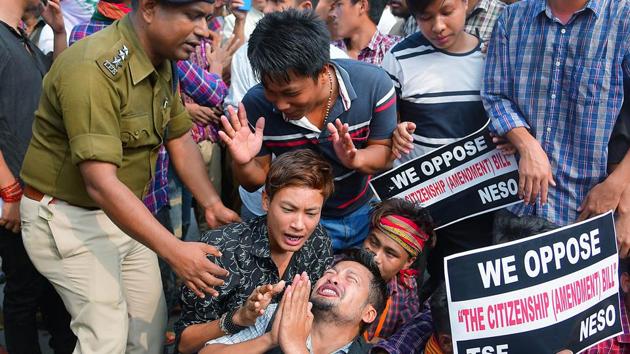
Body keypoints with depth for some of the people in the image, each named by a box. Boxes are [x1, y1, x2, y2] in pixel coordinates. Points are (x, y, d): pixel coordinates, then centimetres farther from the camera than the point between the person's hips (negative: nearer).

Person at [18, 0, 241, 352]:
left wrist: (213, 203, -3)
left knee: (151, 322, 11)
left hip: (126, 211, 8)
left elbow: (180, 138, 9)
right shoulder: (92, 69, -29)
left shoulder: (163, 64, -1)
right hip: (68, 216, -8)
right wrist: (175, 251, -34)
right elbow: (100, 182, -33)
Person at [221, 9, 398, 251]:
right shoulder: (257, 104, -24)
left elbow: (385, 152, -13)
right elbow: (257, 181, -12)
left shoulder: (373, 85, -26)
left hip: (367, 214, 2)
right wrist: (244, 163, -35)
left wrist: (356, 159, -35)